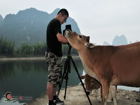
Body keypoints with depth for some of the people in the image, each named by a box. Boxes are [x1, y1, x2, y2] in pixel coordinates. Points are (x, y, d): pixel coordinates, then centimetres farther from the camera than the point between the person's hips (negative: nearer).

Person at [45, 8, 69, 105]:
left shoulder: (52, 23, 20)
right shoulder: (56, 23, -11)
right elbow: (60, 38, -25)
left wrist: (67, 40, 13)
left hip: (55, 54, 11)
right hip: (53, 55, -11)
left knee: (56, 78, 15)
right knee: (52, 79, -7)